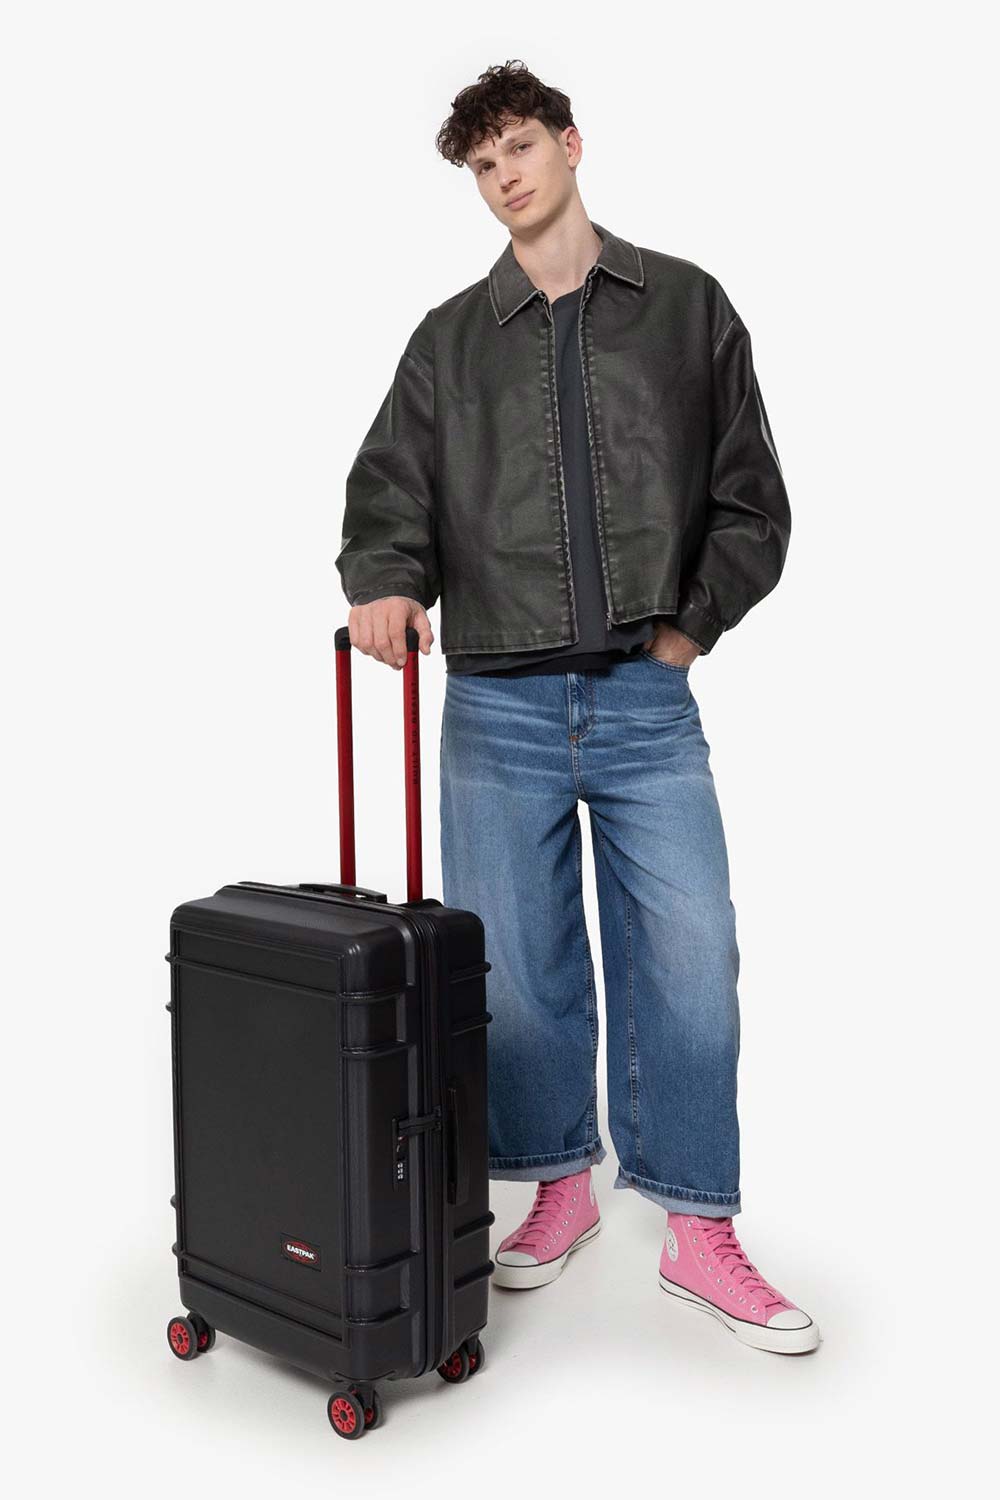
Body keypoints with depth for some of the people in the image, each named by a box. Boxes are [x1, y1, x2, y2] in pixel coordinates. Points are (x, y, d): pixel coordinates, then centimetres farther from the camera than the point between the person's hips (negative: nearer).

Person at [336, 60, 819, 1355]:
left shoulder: (687, 306, 10)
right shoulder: (450, 338, 13)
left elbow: (751, 498, 9)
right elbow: (389, 489, 7)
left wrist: (692, 624, -2)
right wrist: (383, 580, -14)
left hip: (646, 702, -1)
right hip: (497, 708, 2)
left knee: (689, 959, -3)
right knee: (519, 969, 7)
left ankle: (701, 1235, 12)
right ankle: (561, 1186, 27)